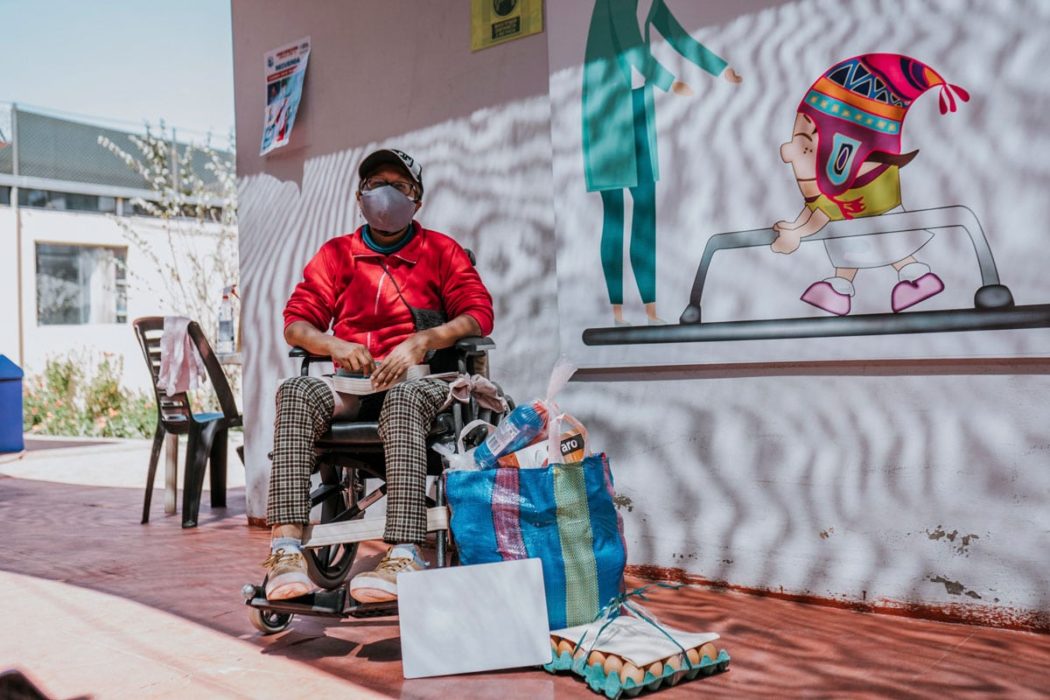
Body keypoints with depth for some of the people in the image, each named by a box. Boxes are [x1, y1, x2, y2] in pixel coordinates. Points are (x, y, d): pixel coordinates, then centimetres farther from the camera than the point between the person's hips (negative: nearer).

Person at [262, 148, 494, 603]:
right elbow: (296, 321, 13)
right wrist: (334, 345, -9)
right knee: (296, 392, -31)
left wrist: (421, 342, -15)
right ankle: (286, 550, -41)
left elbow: (479, 314, 1)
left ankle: (403, 556, -50)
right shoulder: (336, 254, 20)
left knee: (402, 400, -40)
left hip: (417, 380, -2)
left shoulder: (440, 250, 14)